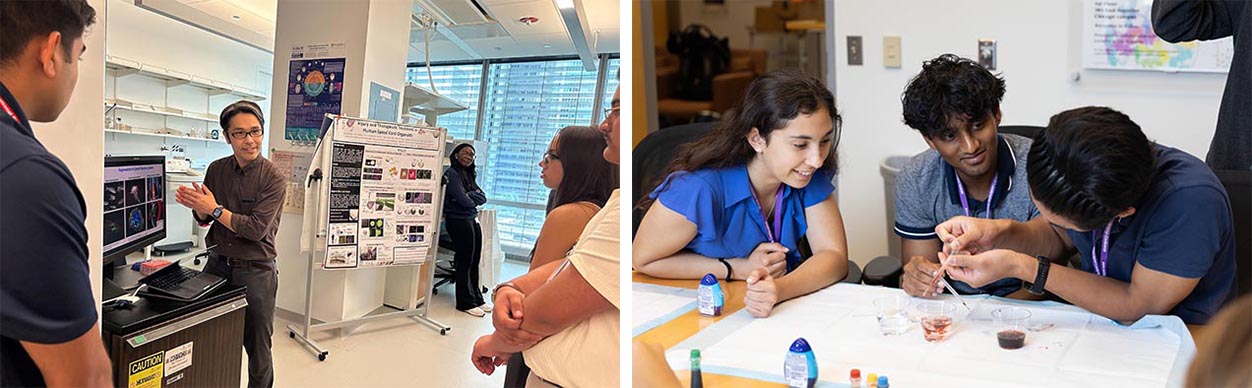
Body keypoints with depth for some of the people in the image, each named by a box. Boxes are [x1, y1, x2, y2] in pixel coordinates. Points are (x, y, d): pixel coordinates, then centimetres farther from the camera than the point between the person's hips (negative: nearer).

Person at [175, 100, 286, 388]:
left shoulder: (273, 178, -13)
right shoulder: (216, 170, 2)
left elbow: (257, 229, -19)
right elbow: (204, 220, 11)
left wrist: (214, 208, -15)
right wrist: (197, 206, -10)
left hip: (256, 270, -5)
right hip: (218, 263, 5)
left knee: (257, 346, 7)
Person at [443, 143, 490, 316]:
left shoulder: (469, 175, 18)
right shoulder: (452, 173, -8)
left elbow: (483, 197, 8)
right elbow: (463, 200, -16)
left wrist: (469, 196, -9)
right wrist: (472, 200, 4)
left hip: (472, 220, 8)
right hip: (459, 220, -8)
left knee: (474, 262, 10)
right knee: (465, 262, -2)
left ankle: (477, 299, 20)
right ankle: (466, 302, 7)